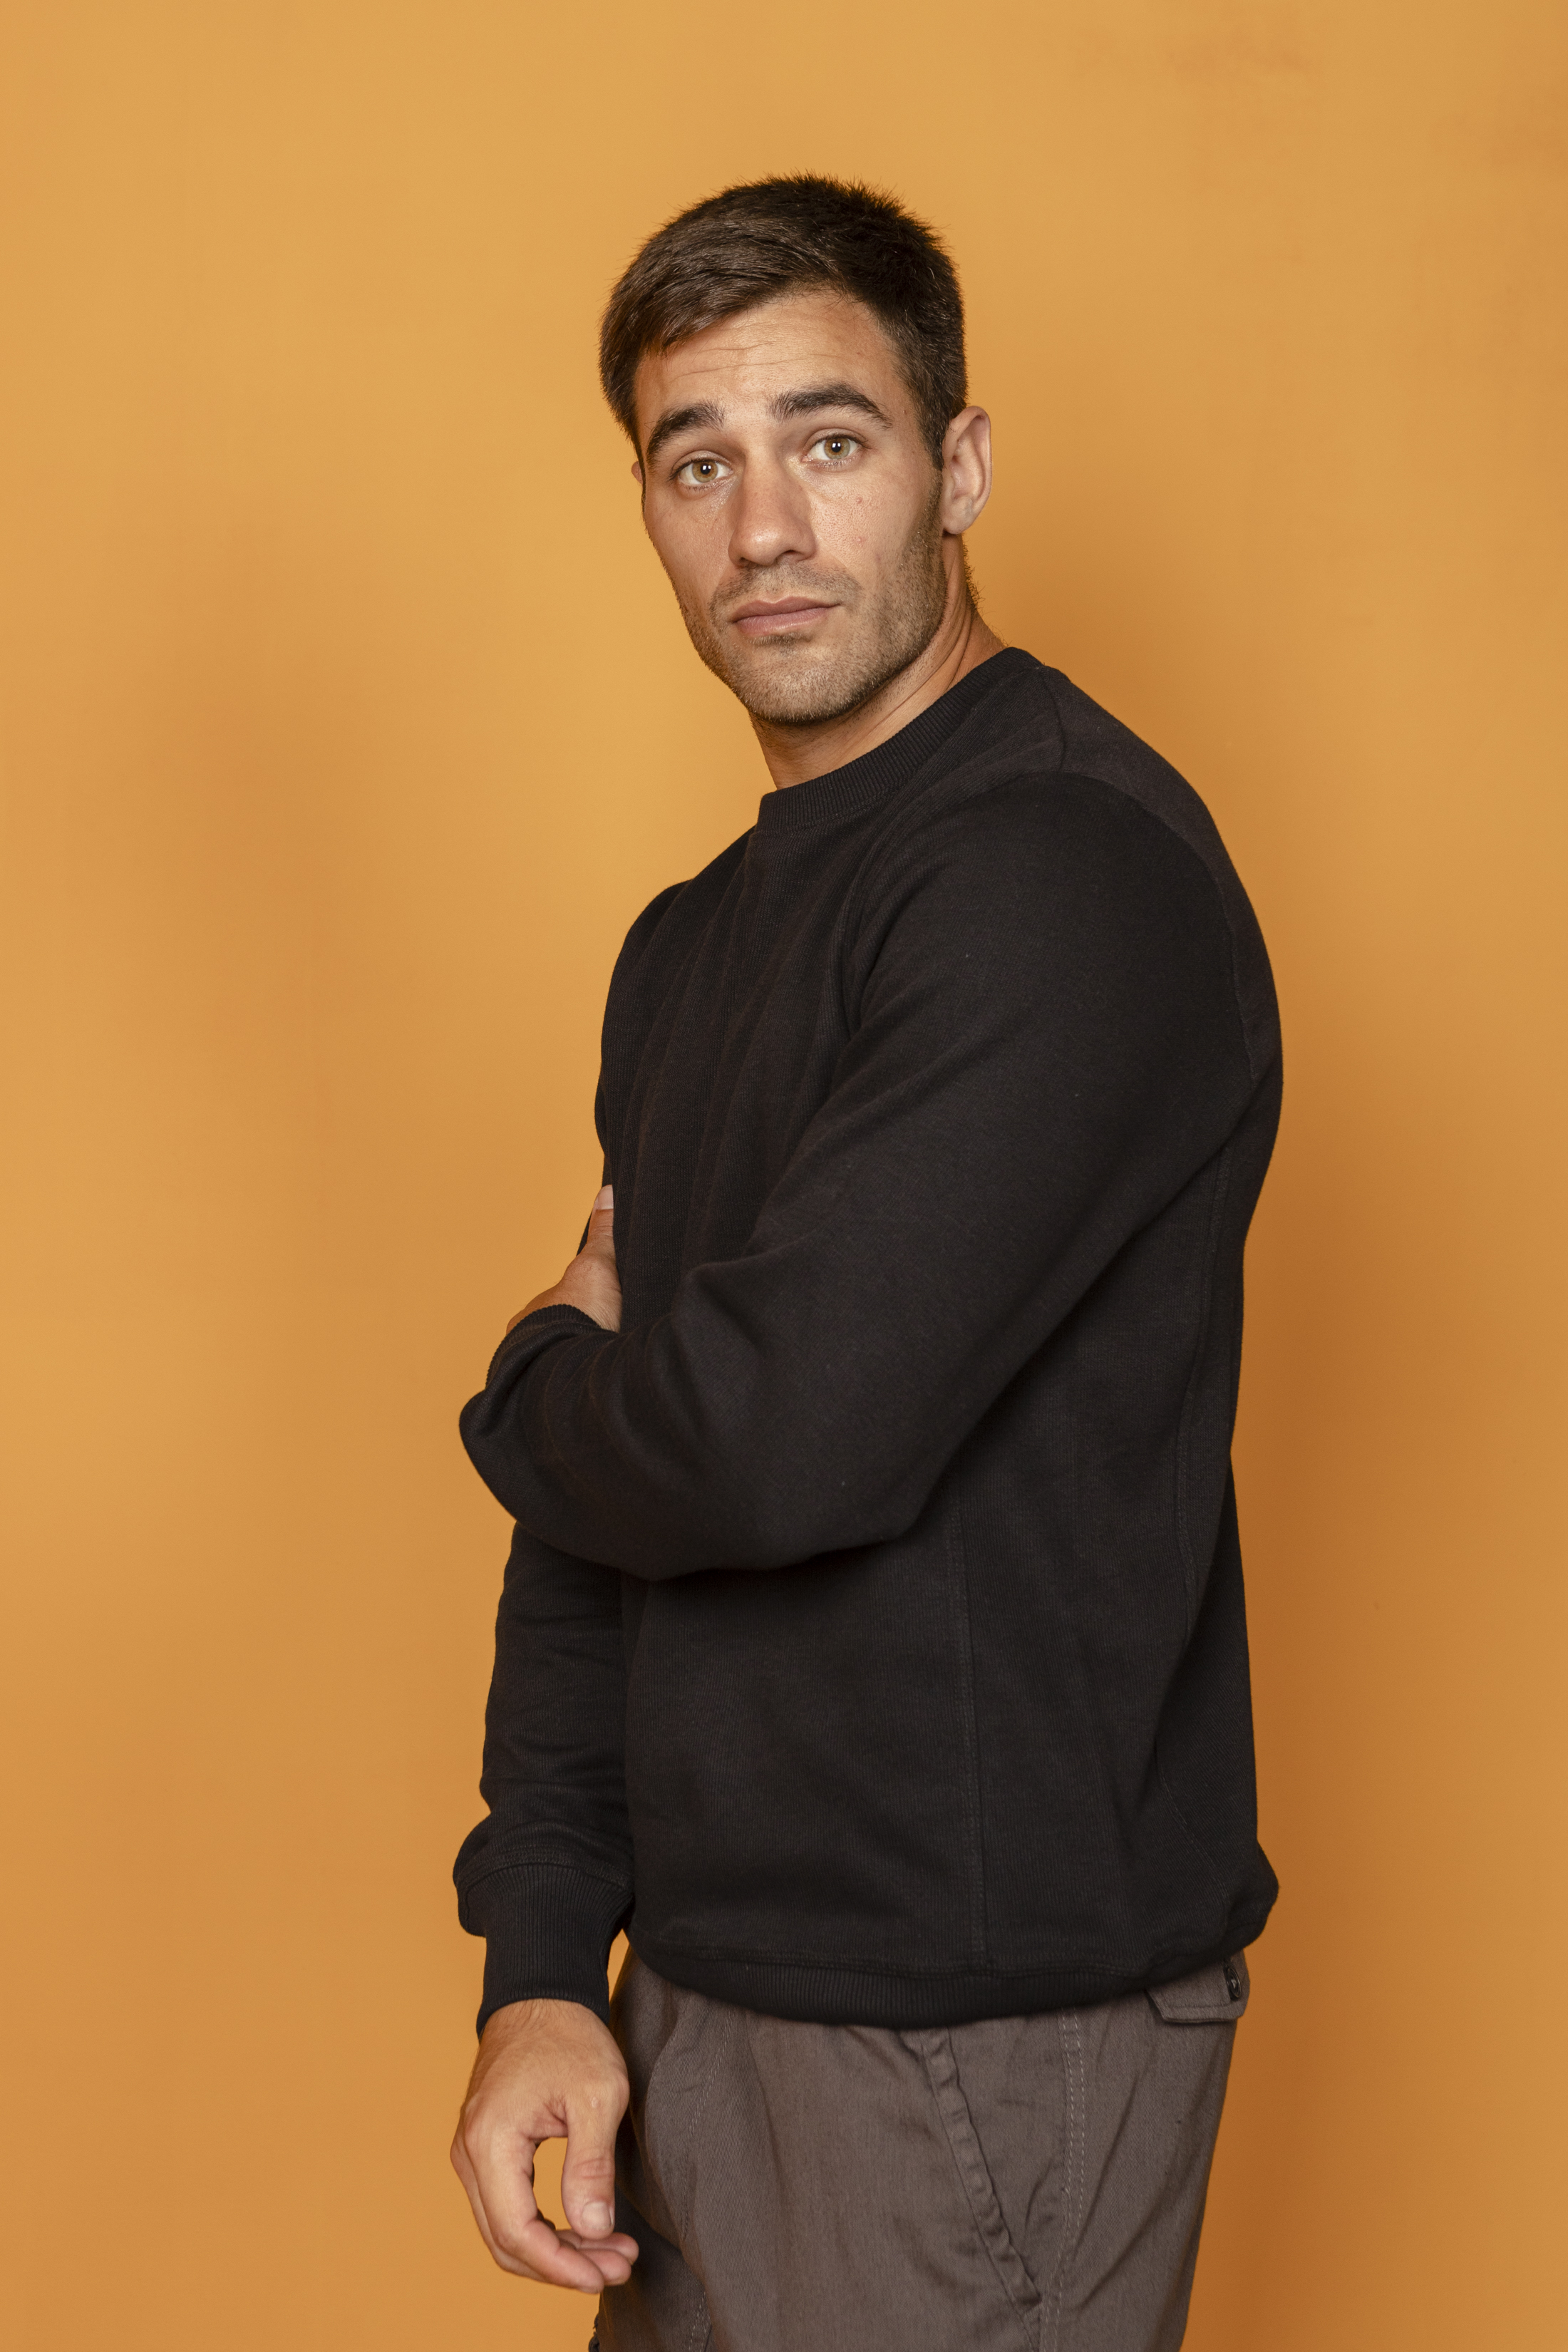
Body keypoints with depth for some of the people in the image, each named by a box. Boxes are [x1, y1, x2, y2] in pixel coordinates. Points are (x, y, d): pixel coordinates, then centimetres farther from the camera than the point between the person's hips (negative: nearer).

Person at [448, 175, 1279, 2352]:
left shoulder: (1073, 865, -18)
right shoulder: (692, 946, 12)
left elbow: (786, 1435, -27)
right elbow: (604, 1523, 11)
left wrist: (541, 1379, -5)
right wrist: (542, 1959, 2)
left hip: (987, 2030, -8)